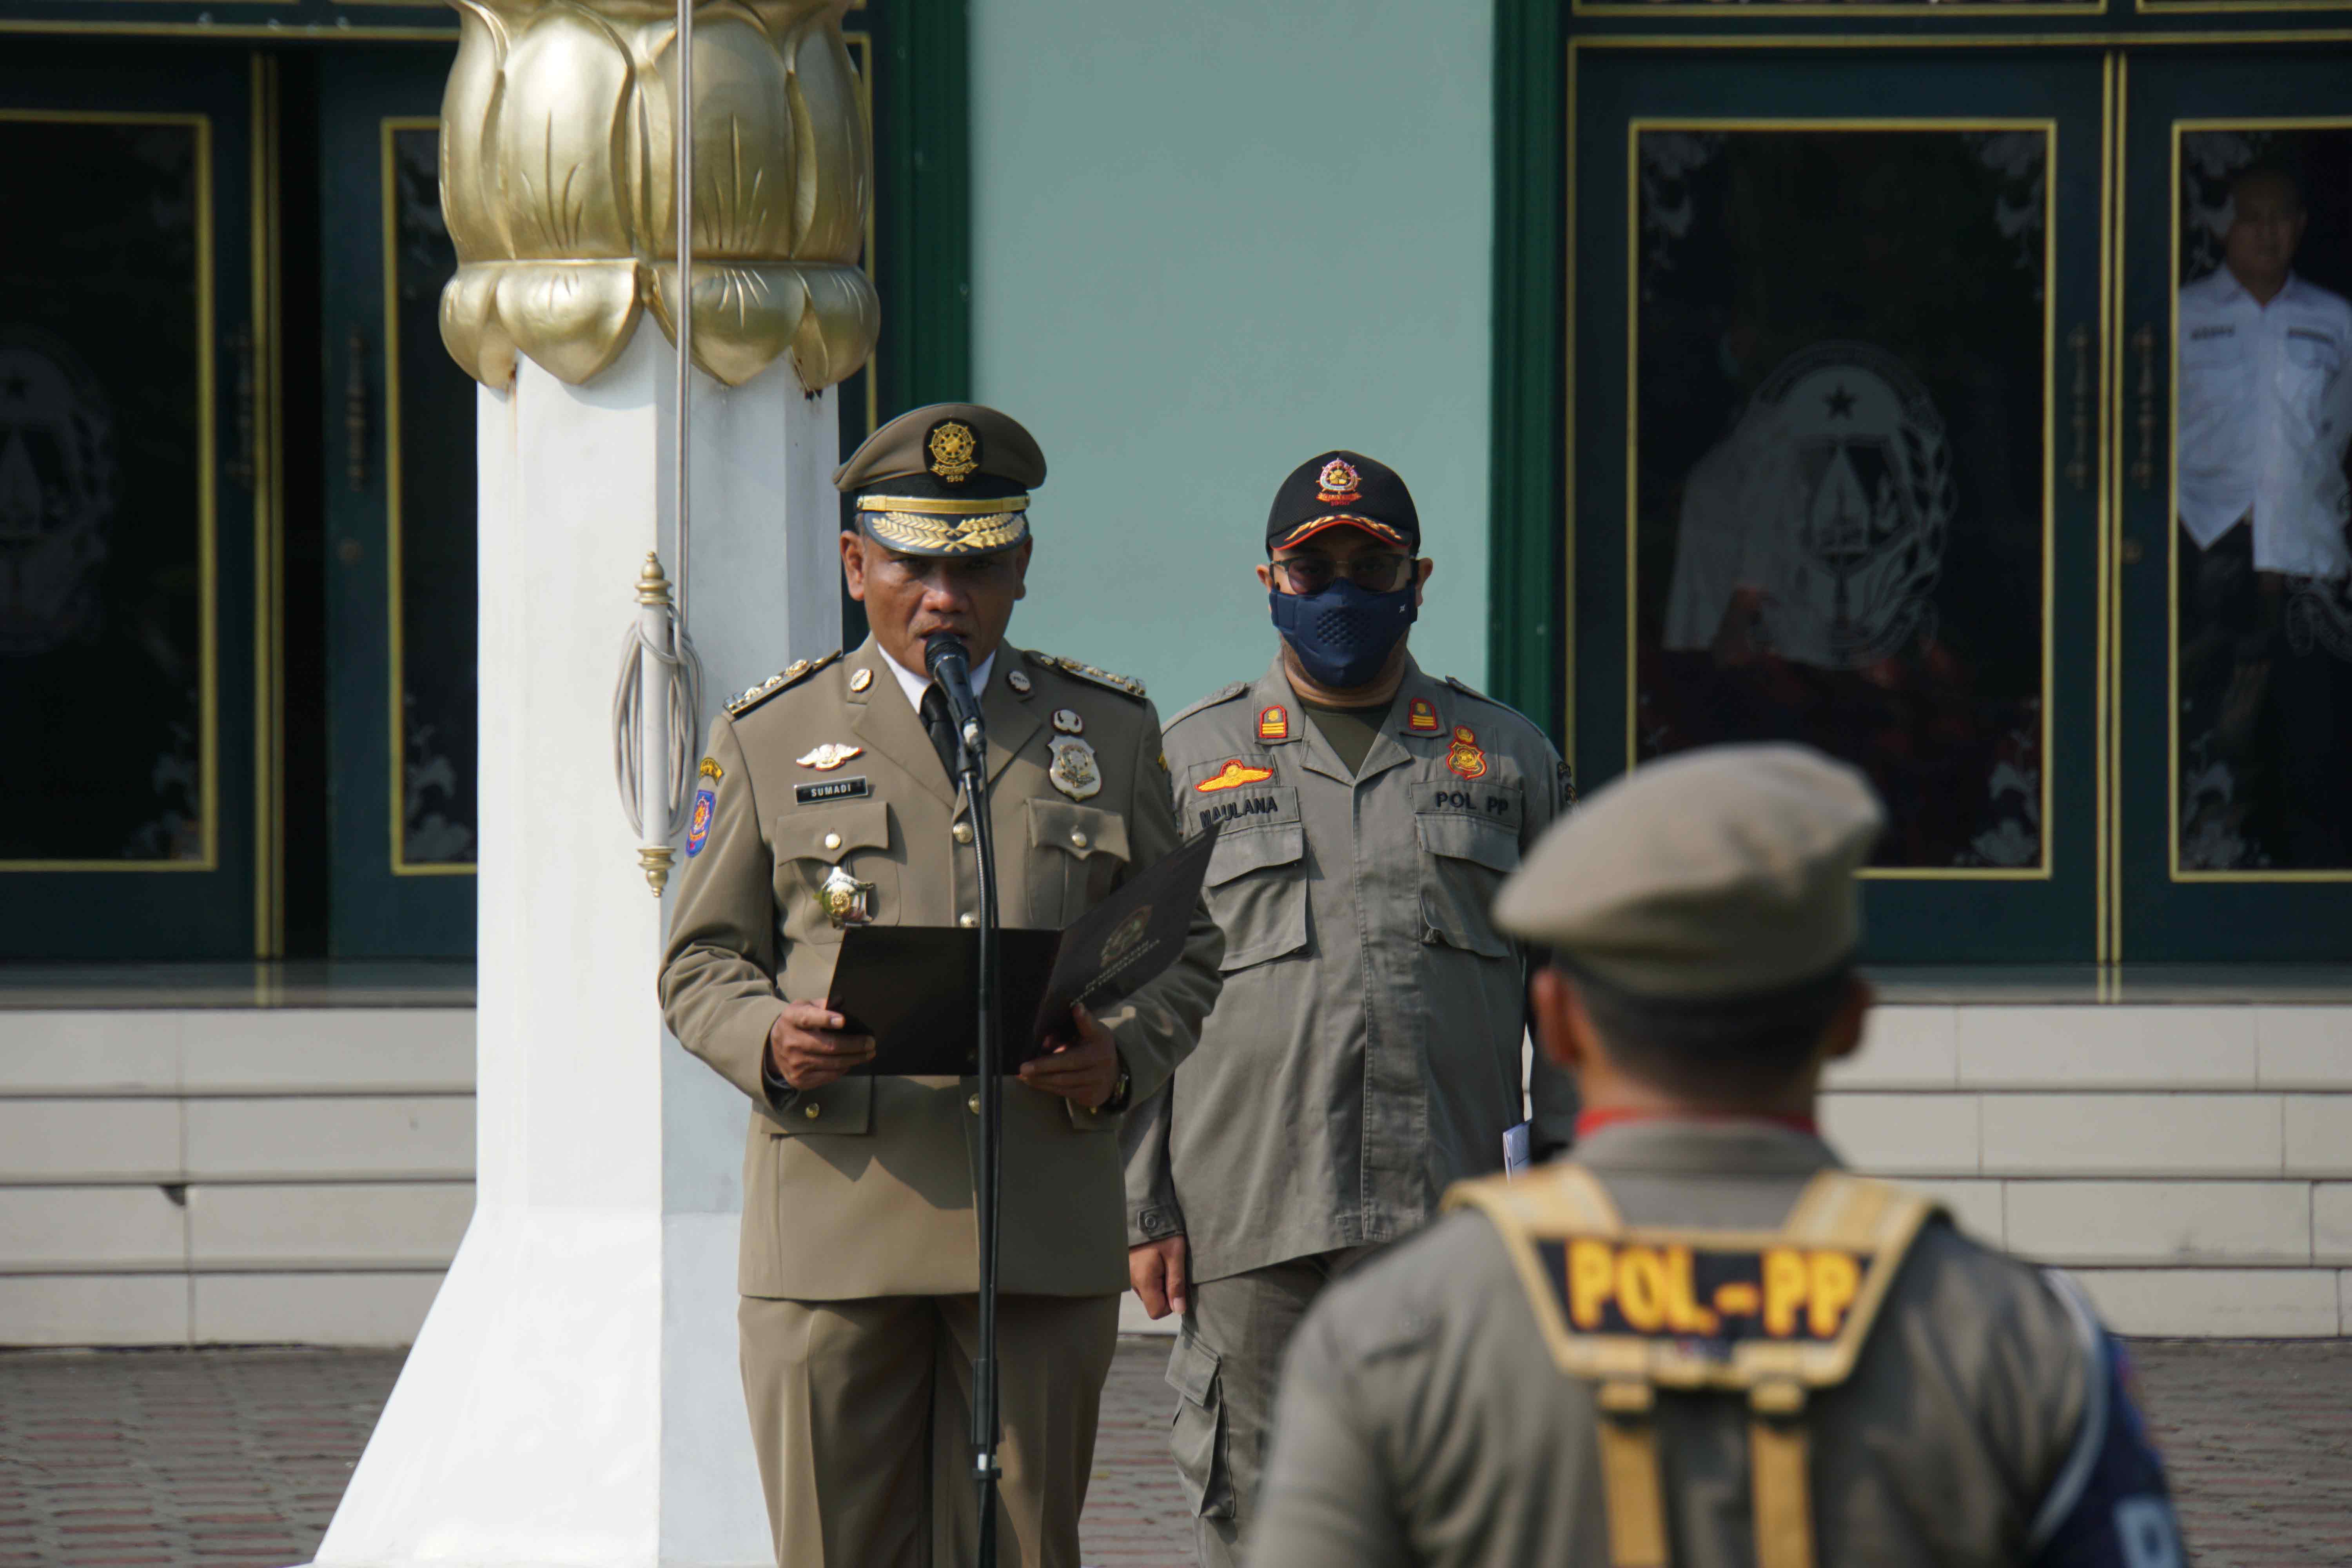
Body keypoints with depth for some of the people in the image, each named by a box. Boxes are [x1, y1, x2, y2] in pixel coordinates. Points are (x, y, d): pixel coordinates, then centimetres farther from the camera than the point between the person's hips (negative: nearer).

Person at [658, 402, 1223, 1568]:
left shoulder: (1110, 731, 13)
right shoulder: (769, 739, 10)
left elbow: (1185, 949, 15)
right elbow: (701, 961, 10)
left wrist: (1120, 1058, -7)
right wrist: (772, 1044, -13)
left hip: (1043, 1234, 1)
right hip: (838, 1212, -1)